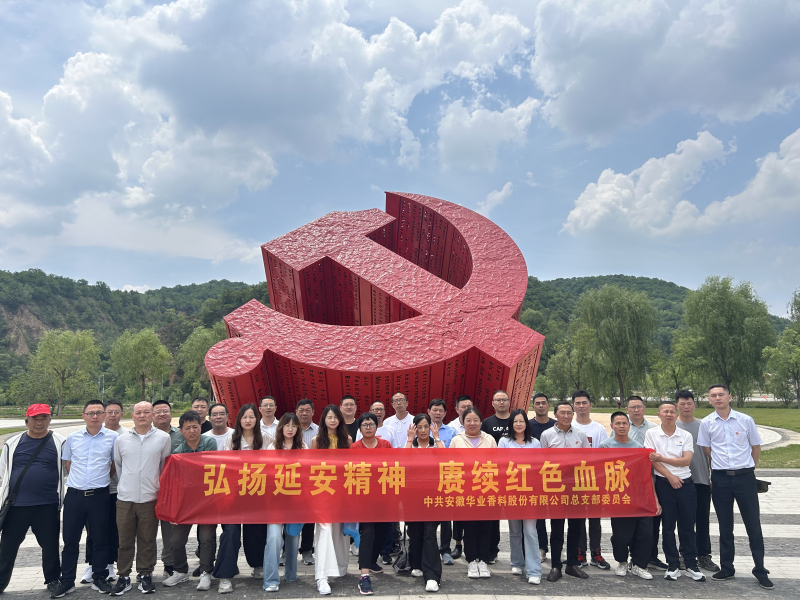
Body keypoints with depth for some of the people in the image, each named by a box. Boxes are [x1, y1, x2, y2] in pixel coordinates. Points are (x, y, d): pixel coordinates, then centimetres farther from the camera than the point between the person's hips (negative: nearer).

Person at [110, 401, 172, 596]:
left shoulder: (163, 438, -2)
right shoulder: (122, 440, 4)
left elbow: (165, 467, 6)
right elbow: (118, 465, 16)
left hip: (150, 498, -1)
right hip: (125, 498, 2)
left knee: (147, 540, 8)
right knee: (125, 540, 9)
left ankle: (145, 575, 21)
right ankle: (123, 576, 22)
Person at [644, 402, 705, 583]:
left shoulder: (686, 435, 5)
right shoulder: (651, 433, 1)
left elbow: (686, 460, -6)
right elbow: (652, 461, -5)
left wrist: (662, 458, -13)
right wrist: (670, 476, -13)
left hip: (686, 483, 1)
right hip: (664, 484, -1)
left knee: (688, 526, 6)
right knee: (668, 526, 5)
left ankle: (691, 565, 18)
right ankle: (673, 565, 15)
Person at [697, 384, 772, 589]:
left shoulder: (746, 420, -4)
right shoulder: (706, 423, -2)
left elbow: (756, 447, 8)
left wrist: (748, 468, 13)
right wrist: (721, 465, 7)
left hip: (745, 477, -1)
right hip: (720, 479, 1)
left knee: (753, 525, 4)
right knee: (725, 526, 11)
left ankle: (760, 570, 18)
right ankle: (726, 568, 22)